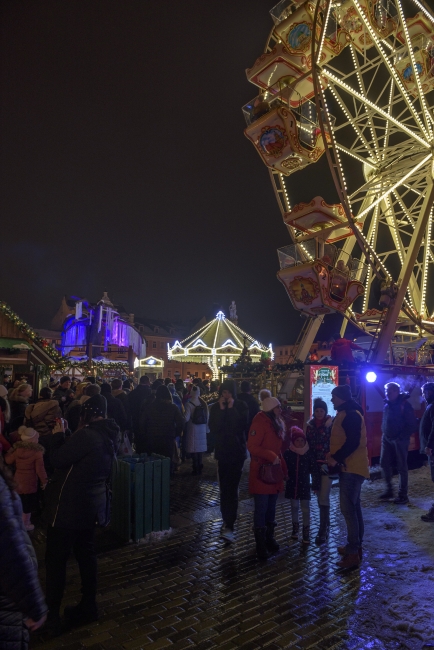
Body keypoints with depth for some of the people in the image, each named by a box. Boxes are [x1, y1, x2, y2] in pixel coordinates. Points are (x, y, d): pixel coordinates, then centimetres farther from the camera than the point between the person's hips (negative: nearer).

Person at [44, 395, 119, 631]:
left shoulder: (87, 435, -25)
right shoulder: (108, 436, 3)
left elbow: (57, 459, -18)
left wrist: (58, 435, -5)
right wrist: (67, 437, 6)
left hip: (69, 505, -8)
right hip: (91, 504, 9)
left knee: (56, 559, 8)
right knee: (86, 554, 18)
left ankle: (51, 613, 20)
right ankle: (88, 606, 30)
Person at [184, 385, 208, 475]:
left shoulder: (189, 404, -15)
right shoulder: (203, 403, 0)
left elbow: (186, 418, -19)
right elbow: (207, 417, 5)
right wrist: (206, 428, 17)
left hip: (193, 428, -5)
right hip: (202, 429, 5)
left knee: (194, 449, 5)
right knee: (200, 448, 16)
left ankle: (196, 468, 9)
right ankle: (200, 466, 22)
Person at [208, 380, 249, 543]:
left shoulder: (241, 406, -3)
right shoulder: (215, 408, 2)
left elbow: (241, 426, -17)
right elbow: (213, 428, -11)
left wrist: (232, 409, -18)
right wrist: (222, 410, -17)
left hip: (237, 451, -3)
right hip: (222, 451, 3)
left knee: (231, 489, -10)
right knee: (224, 488, 11)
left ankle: (229, 526, -8)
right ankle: (227, 521, 25)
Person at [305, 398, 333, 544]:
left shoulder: (331, 424, -8)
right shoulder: (310, 425, 5)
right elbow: (308, 444, 9)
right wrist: (310, 463, 5)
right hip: (315, 465, 5)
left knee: (324, 497, -5)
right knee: (320, 496, 14)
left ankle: (323, 531, 4)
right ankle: (326, 525, 31)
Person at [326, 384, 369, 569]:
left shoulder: (351, 415, -18)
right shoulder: (346, 414, 15)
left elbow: (353, 443, -25)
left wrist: (335, 458, -19)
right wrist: (333, 455, 6)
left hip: (352, 467, -11)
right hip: (349, 466, 11)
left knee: (347, 508, -9)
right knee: (353, 506, 16)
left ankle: (353, 552, -3)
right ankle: (355, 545, 26)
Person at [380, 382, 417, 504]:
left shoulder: (404, 405, -14)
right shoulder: (387, 405, 6)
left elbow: (413, 425, -14)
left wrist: (402, 437, -15)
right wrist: (384, 432, 6)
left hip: (400, 440, -7)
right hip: (387, 438, 7)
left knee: (401, 467, 3)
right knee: (384, 463, 8)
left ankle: (403, 495, 13)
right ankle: (389, 490, 22)